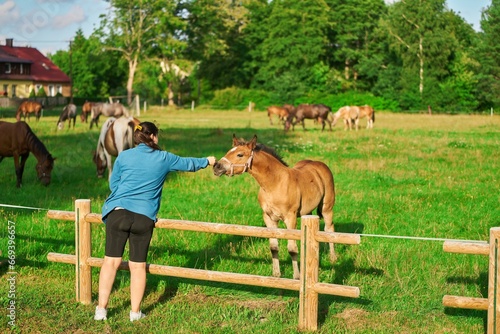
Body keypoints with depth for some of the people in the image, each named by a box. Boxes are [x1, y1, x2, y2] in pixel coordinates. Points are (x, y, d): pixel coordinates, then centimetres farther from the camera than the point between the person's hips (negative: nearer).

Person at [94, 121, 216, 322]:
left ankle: (101, 309, 3)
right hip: (144, 217, 0)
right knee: (138, 265, 7)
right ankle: (135, 312, 14)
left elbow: (113, 183, 13)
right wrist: (207, 161, 42)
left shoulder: (124, 156, 6)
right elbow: (188, 164, 24)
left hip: (117, 212, 0)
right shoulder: (164, 159, 7)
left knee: (111, 261, 4)